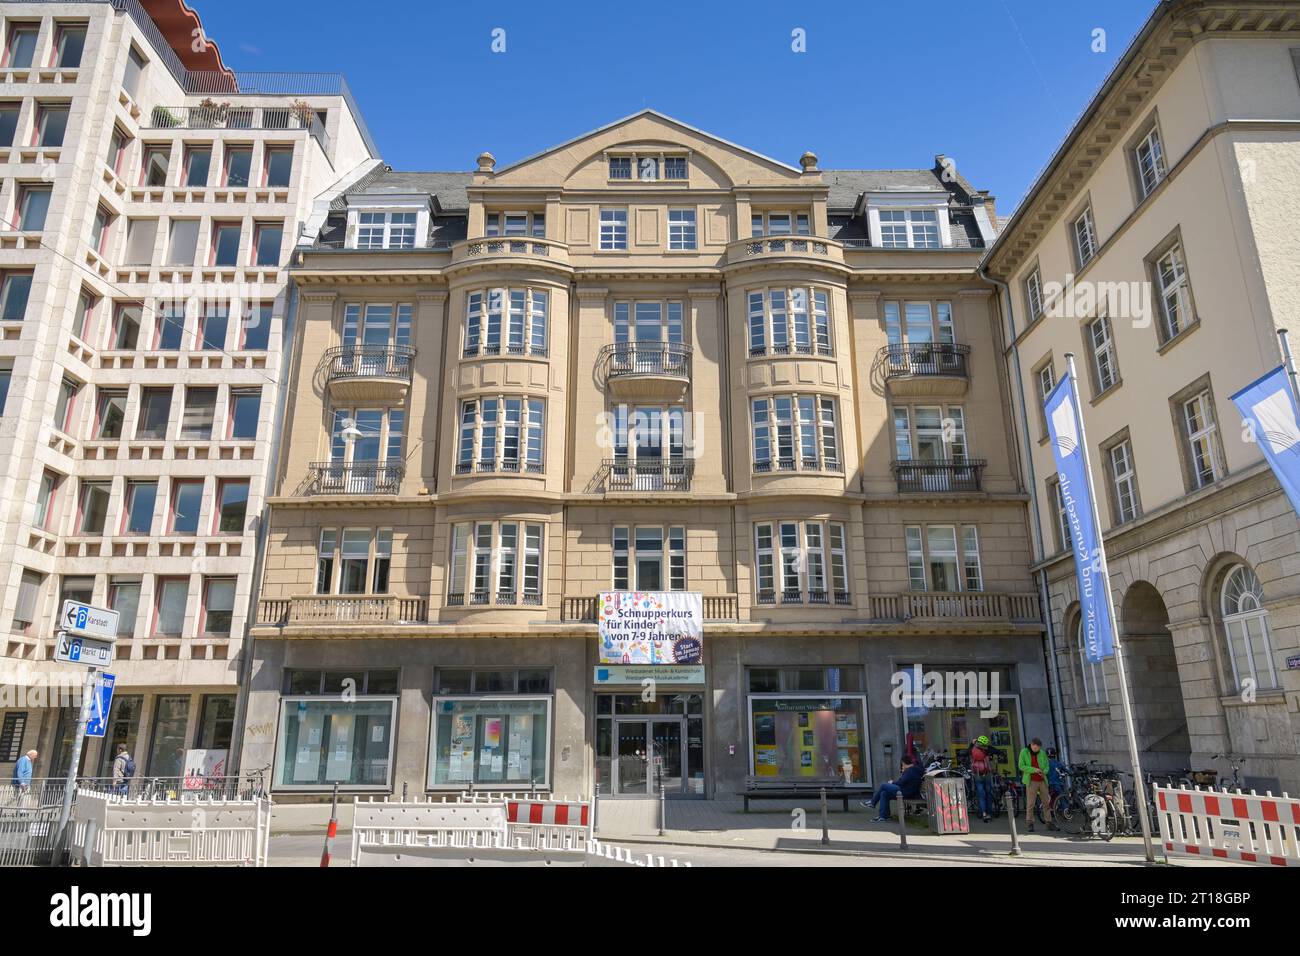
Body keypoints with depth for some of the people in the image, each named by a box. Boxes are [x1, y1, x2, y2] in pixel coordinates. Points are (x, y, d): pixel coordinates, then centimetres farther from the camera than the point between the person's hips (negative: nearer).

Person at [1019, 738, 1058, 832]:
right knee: (1030, 804, -3)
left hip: (1042, 781, 4)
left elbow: (1047, 766, 11)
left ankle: (1049, 823, 18)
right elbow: (1021, 766, -6)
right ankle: (1029, 823, 5)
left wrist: (1044, 772, -11)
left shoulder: (1042, 753, 8)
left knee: (1046, 803, 7)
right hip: (1031, 781, -4)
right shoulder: (1024, 752, -1)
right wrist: (1033, 769, -18)